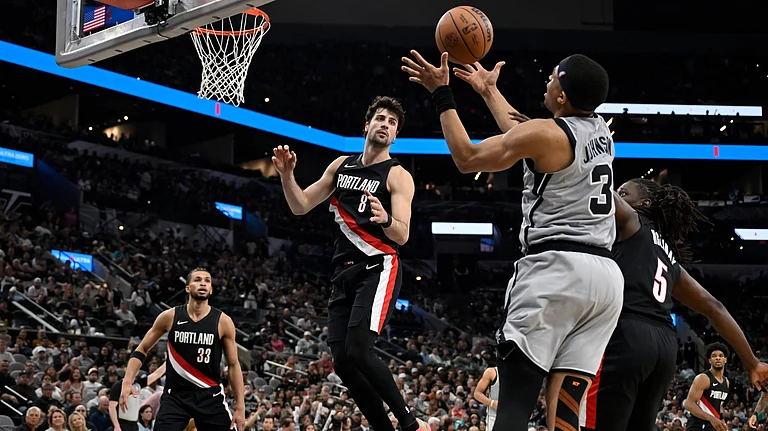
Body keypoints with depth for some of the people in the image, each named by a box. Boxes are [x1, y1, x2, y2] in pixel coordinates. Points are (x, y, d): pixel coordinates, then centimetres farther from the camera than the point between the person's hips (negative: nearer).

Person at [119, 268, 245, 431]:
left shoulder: (223, 322, -3)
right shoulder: (170, 317, -2)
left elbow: (233, 365, 3)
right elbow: (141, 350, 7)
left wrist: (240, 407, -1)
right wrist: (127, 382, -9)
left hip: (211, 396, 0)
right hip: (175, 395, 0)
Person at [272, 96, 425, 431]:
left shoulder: (397, 176, -5)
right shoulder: (341, 165, 13)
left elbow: (402, 236, -15)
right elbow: (301, 206, 15)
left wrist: (386, 219, -38)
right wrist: (287, 176, -4)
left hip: (379, 268, -7)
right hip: (344, 271, 7)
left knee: (358, 351, -23)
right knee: (343, 363, -2)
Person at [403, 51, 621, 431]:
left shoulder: (545, 133, -7)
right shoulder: (601, 130, 16)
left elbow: (467, 158, 4)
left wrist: (442, 94, 12)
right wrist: (488, 90, 45)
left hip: (557, 268, -7)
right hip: (605, 274, 7)